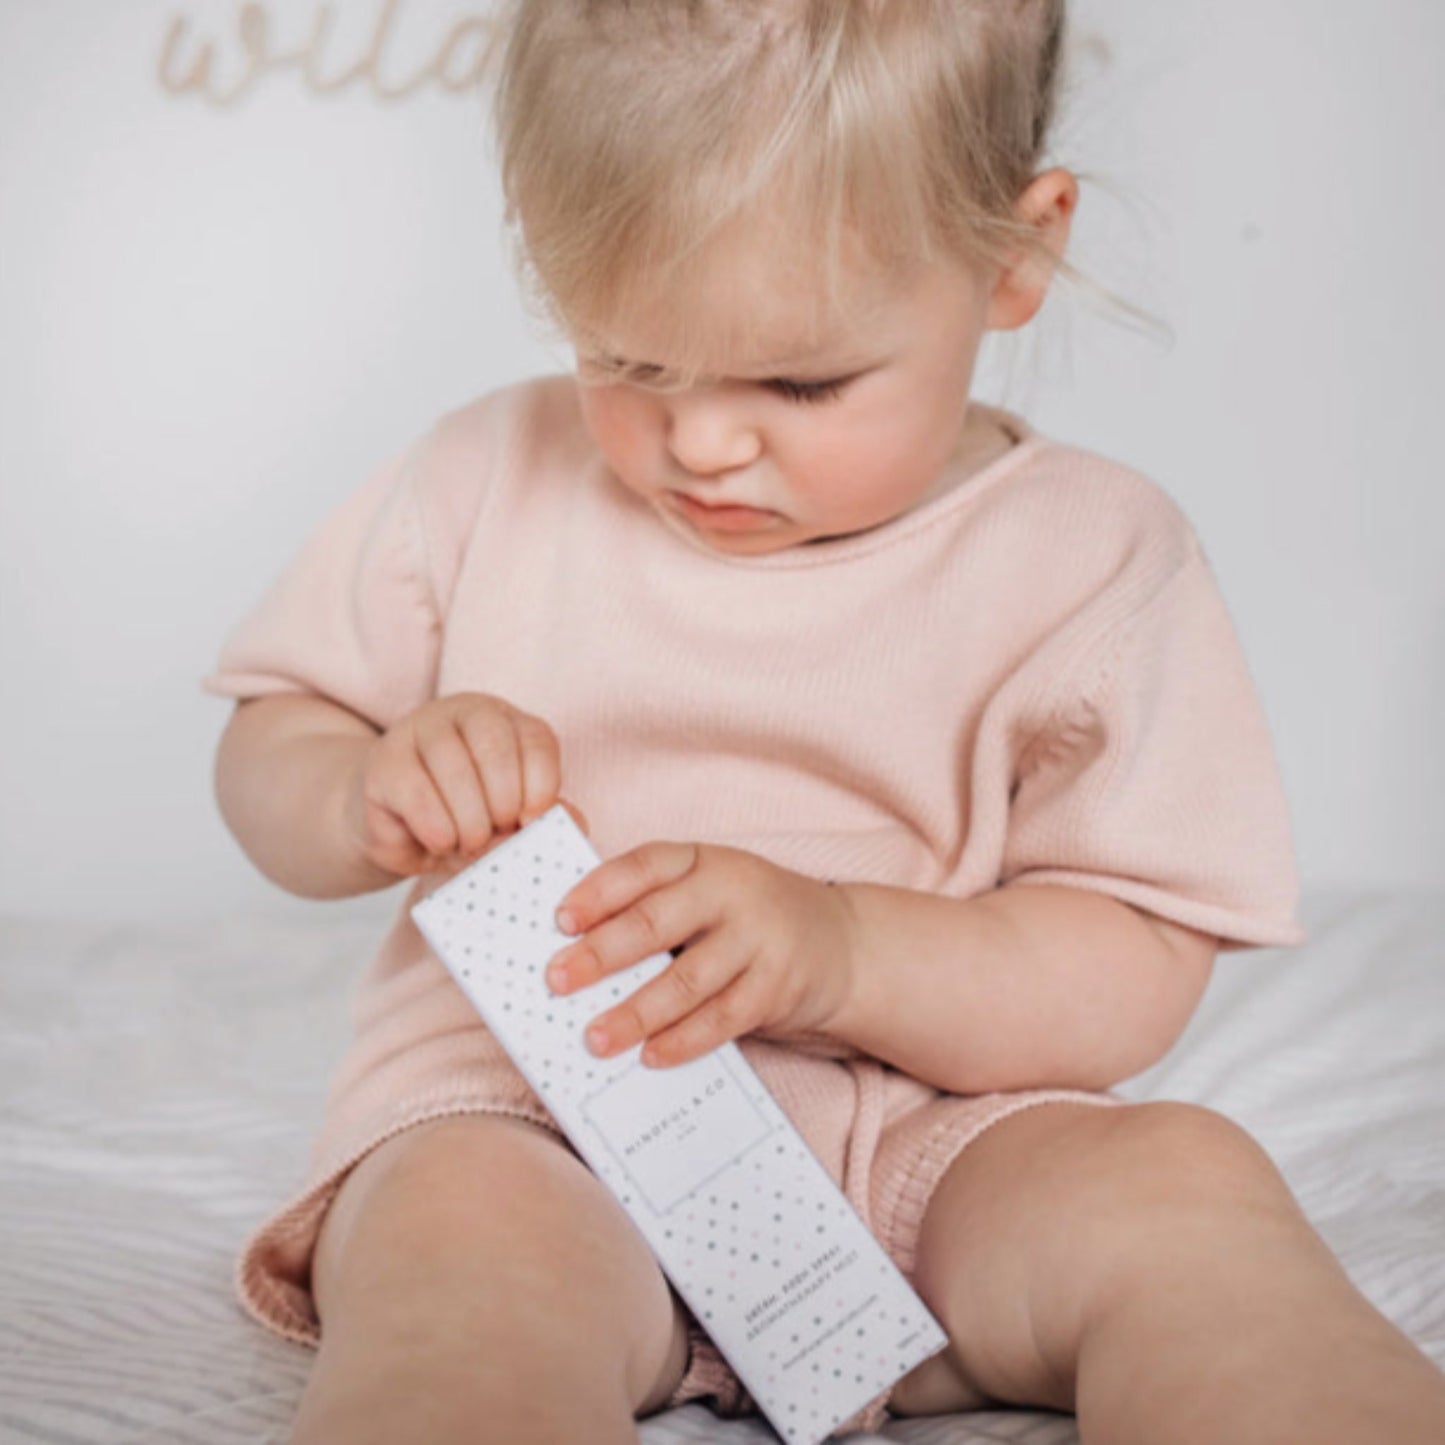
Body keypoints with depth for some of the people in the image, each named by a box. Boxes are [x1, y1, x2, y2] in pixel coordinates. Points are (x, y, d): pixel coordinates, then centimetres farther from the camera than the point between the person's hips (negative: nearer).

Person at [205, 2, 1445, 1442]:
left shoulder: (1093, 557, 1)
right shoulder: (489, 481, 7)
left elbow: (1136, 978, -3)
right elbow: (264, 760, 14)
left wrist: (840, 946, -21)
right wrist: (367, 803, -11)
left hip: (925, 1129, 1)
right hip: (526, 1105, 1)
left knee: (1185, 1186, -29)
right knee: (467, 1233, -35)